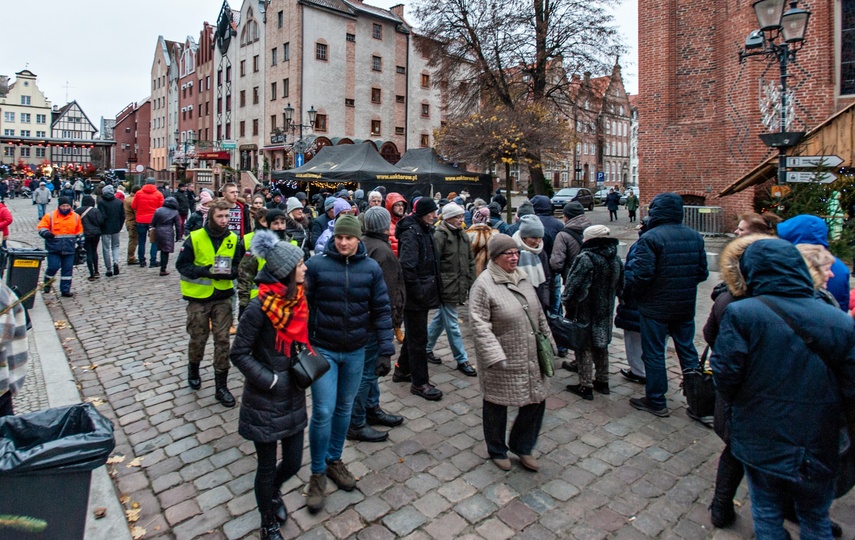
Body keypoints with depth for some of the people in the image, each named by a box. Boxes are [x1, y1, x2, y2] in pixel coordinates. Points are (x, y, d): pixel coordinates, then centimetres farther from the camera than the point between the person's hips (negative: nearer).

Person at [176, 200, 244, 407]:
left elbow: (238, 266, 4)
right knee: (198, 339, 12)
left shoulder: (233, 239, -2)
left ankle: (221, 386, 13)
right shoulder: (195, 238, -10)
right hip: (198, 298, -2)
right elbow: (182, 265, -7)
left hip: (223, 297, 2)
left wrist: (228, 272, -18)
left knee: (222, 341, 2)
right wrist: (205, 271, -22)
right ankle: (193, 369, 43)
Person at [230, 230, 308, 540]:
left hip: (294, 397, 6)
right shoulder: (259, 308, -22)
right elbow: (238, 354, -15)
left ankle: (273, 492, 50)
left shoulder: (297, 298, -1)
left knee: (293, 462, 16)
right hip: (265, 401, -6)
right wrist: (269, 380, -19)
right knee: (267, 467, 13)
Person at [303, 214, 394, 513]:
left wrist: (385, 347, -5)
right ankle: (317, 473, 20)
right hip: (322, 350, -2)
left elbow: (381, 310, 0)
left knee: (344, 408, 17)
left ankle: (334, 459, 38)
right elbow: (303, 305, -5)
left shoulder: (371, 268, -3)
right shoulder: (316, 264, -10)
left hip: (356, 351, 3)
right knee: (323, 411, -2)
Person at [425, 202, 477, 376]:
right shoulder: (440, 236, -12)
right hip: (447, 288, -8)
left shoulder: (463, 235, 12)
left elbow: (470, 262, 17)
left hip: (460, 287, 8)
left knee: (440, 319, 19)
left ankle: (427, 348, 36)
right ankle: (462, 360, 13)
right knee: (453, 325, 2)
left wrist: (471, 284, 14)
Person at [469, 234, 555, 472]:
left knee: (536, 401, 12)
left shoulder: (522, 278, 7)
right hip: (501, 362, -6)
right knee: (497, 406, 12)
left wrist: (548, 342, 15)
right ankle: (497, 451, 37)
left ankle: (521, 446, 37)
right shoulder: (484, 284, -16)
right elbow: (479, 325, -20)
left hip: (530, 359, 7)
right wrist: (495, 357, -25)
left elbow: (539, 314, 16)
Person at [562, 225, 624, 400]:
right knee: (601, 345, 19)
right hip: (606, 312, 8)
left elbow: (573, 287, -20)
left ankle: (585, 386, 10)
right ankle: (602, 382, 31)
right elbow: (619, 287, 17)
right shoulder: (615, 259, 6)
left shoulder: (586, 258, -21)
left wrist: (569, 307, -7)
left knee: (585, 347, 3)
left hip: (587, 312, -7)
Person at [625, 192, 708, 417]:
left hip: (656, 307, -6)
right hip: (686, 306, 6)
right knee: (687, 349, 20)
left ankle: (656, 402, 15)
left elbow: (641, 275, -23)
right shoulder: (695, 236, 4)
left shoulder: (650, 238, -19)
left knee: (654, 354, 5)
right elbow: (702, 273, 8)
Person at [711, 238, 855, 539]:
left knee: (767, 515, 19)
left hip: (760, 443, -2)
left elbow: (725, 375, -17)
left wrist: (735, 402, 5)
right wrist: (820, 406, 14)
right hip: (818, 449, 3)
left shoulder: (740, 313, -19)